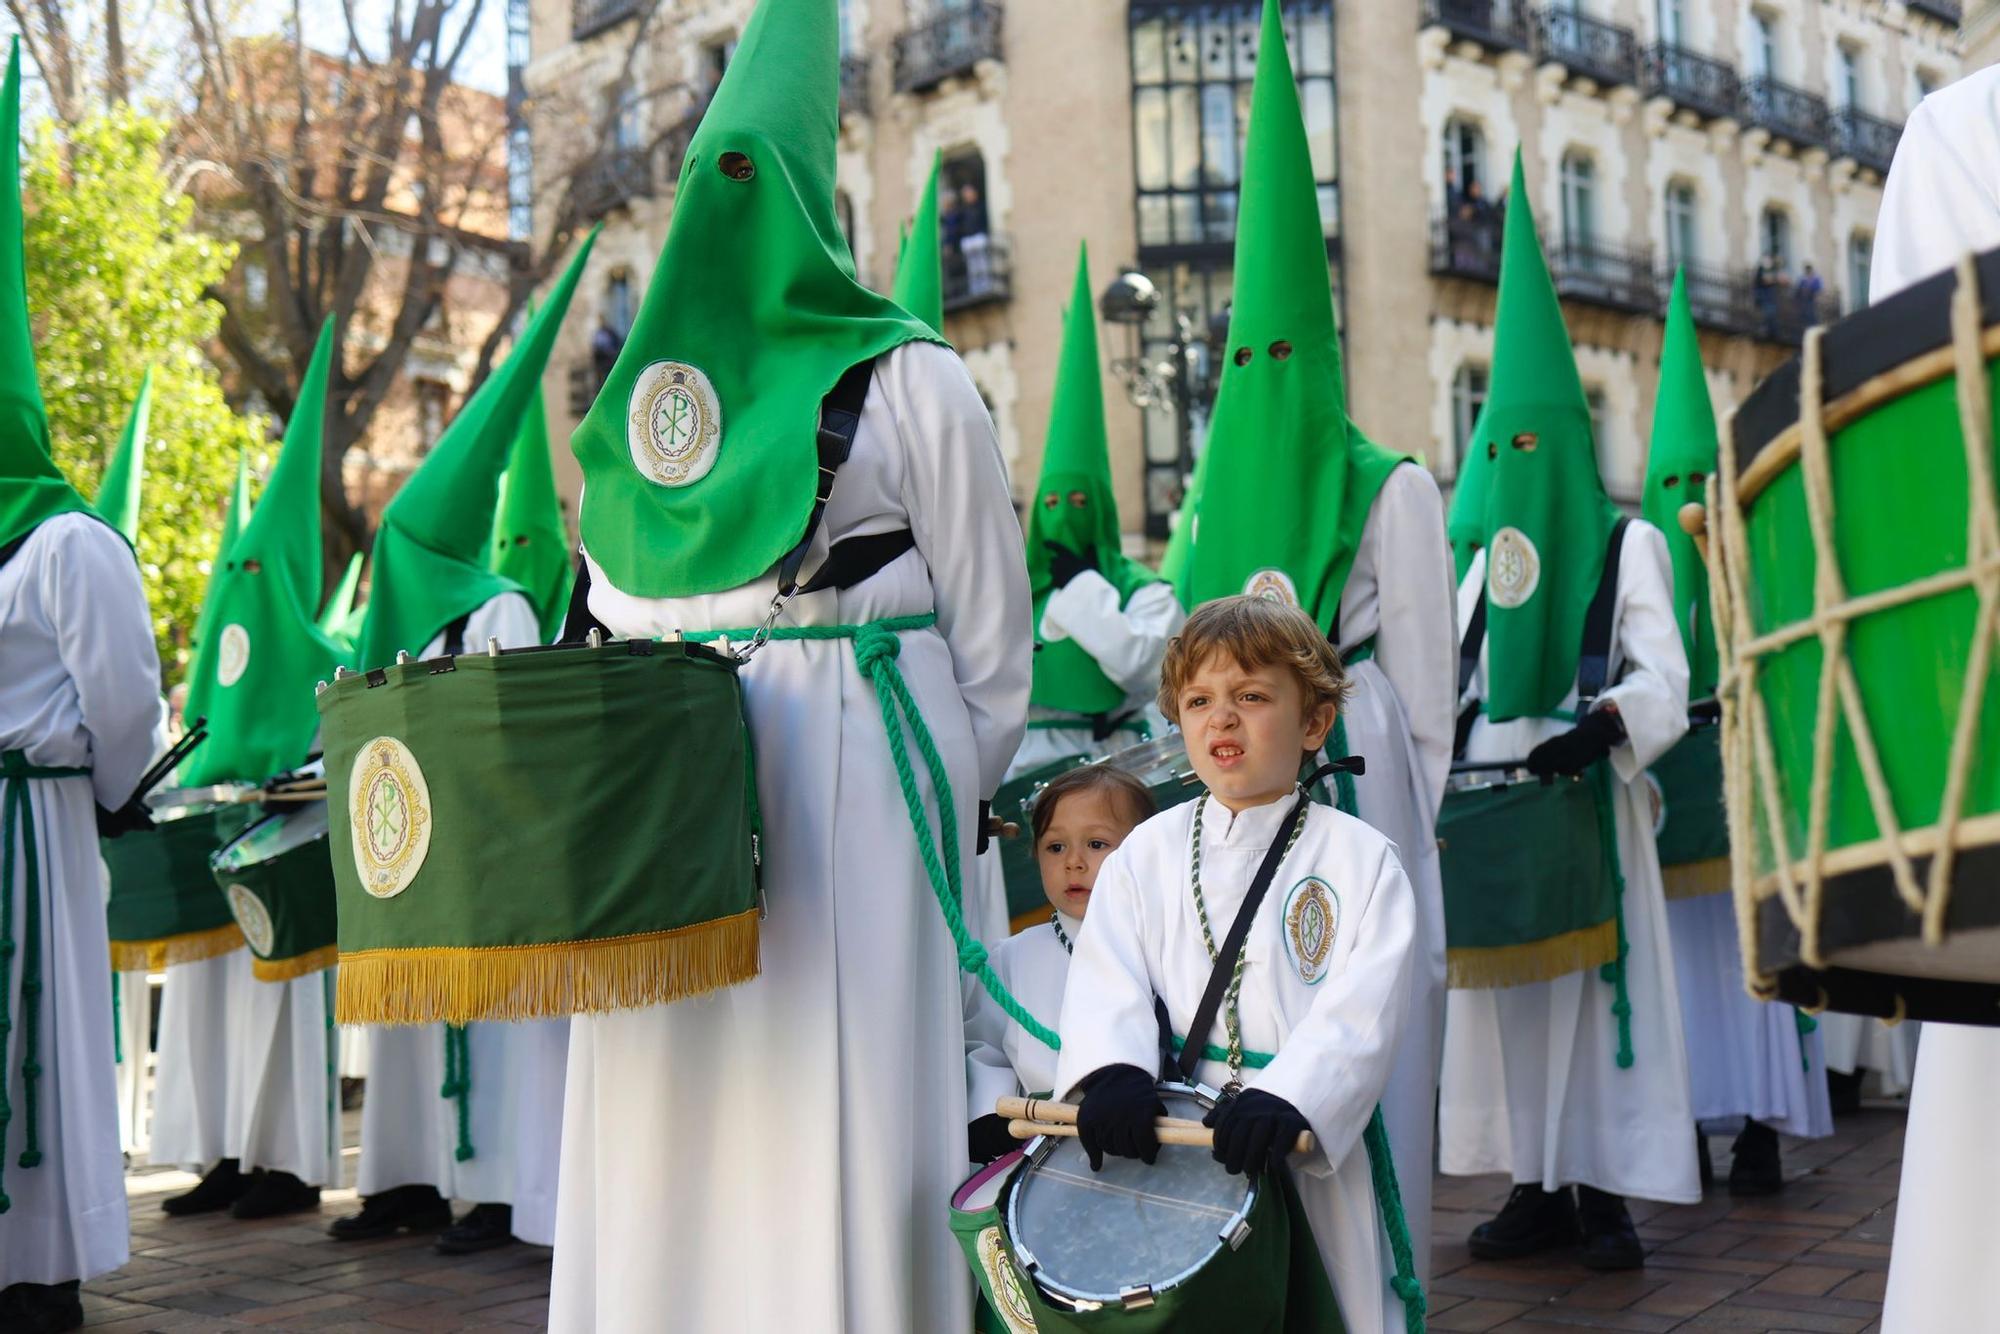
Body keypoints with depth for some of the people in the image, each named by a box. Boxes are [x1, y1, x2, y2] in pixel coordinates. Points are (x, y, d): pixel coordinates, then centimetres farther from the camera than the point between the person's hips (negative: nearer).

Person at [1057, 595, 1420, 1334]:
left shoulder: (1361, 859, -2)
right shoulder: (1148, 852, 6)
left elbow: (1363, 1006, -13)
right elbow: (1106, 978, -5)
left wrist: (1287, 1099, -29)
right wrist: (1112, 1071, -25)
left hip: (1309, 1159, -2)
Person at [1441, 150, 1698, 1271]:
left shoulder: (1628, 543, 1)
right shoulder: (1492, 557, 17)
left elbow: (1663, 681, -8)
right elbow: (1455, 677, 18)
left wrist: (1602, 730, -26)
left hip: (1586, 796, -5)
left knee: (1602, 980, -5)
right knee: (1514, 982, 4)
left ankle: (1607, 1189, 0)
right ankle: (1540, 1187, 9)